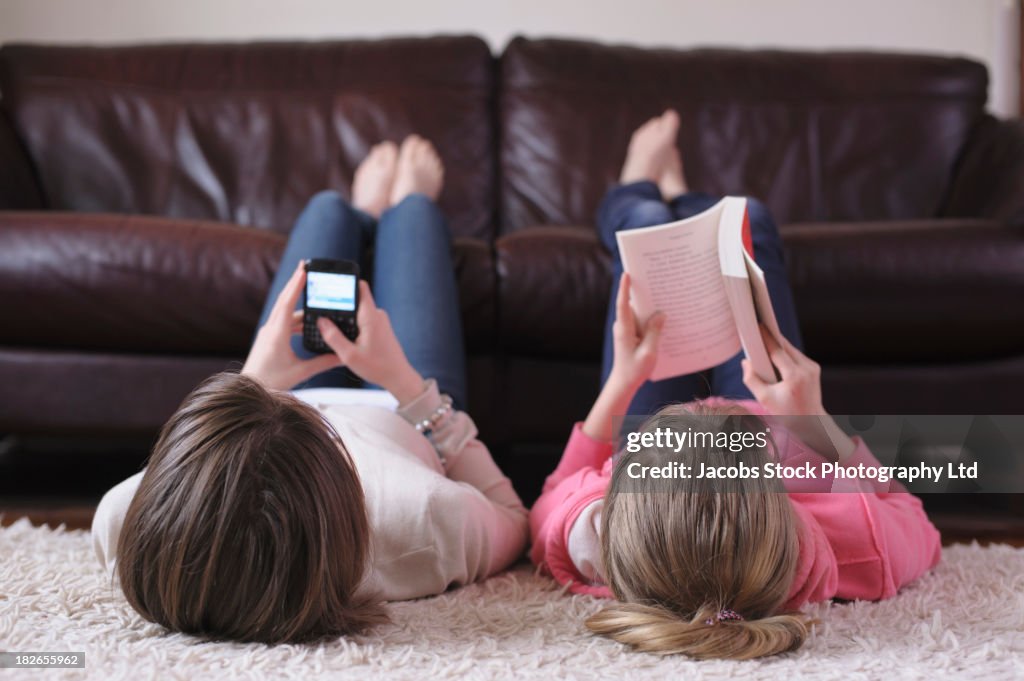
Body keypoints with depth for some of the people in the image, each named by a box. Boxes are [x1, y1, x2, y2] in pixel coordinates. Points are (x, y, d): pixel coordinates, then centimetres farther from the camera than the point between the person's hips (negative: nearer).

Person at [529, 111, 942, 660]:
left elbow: (550, 502, -23)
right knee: (746, 219, 14)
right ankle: (673, 194, 55)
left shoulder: (586, 538, -49)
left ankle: (635, 191, 58)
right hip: (792, 452, 0)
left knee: (646, 220, 15)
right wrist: (813, 422, -37)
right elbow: (917, 534, -25)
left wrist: (623, 380, -31)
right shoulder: (837, 543, -50)